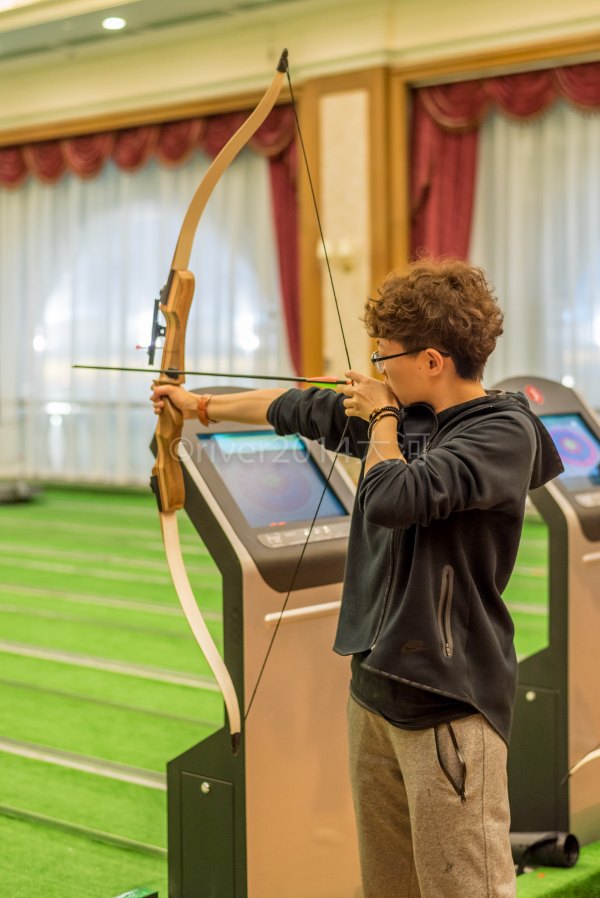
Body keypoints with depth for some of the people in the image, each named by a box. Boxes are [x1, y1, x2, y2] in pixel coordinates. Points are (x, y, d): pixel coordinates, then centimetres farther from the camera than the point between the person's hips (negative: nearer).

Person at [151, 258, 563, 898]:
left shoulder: (503, 431, -13)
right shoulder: (400, 412, 10)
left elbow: (391, 499, -26)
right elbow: (298, 409, 24)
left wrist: (383, 419, -7)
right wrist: (201, 405, 33)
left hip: (449, 700, -7)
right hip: (374, 684, 8)